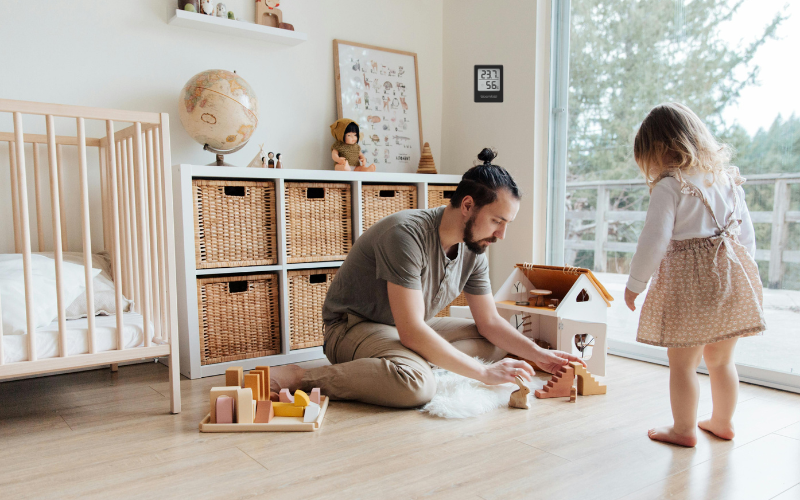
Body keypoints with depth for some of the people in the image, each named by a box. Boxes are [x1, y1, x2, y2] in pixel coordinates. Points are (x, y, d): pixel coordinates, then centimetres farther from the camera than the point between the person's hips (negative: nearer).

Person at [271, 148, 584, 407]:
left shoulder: (473, 250, -3)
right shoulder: (407, 234, -28)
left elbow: (490, 322, 7)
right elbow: (412, 332, -31)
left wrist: (540, 355, -6)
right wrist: (484, 373, -27)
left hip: (410, 329, 9)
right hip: (353, 327, -9)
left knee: (496, 344, 3)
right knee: (417, 384, -37)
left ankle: (401, 362, -10)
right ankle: (300, 378, -23)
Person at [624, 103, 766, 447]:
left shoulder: (670, 186, -13)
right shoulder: (727, 177, 9)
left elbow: (654, 240, -16)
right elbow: (746, 233, 14)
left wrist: (635, 284, -6)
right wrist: (740, 273, 24)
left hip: (689, 283, -7)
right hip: (733, 274, 7)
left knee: (682, 363, 8)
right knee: (721, 360, 21)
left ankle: (684, 429, 20)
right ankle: (722, 422, 36)